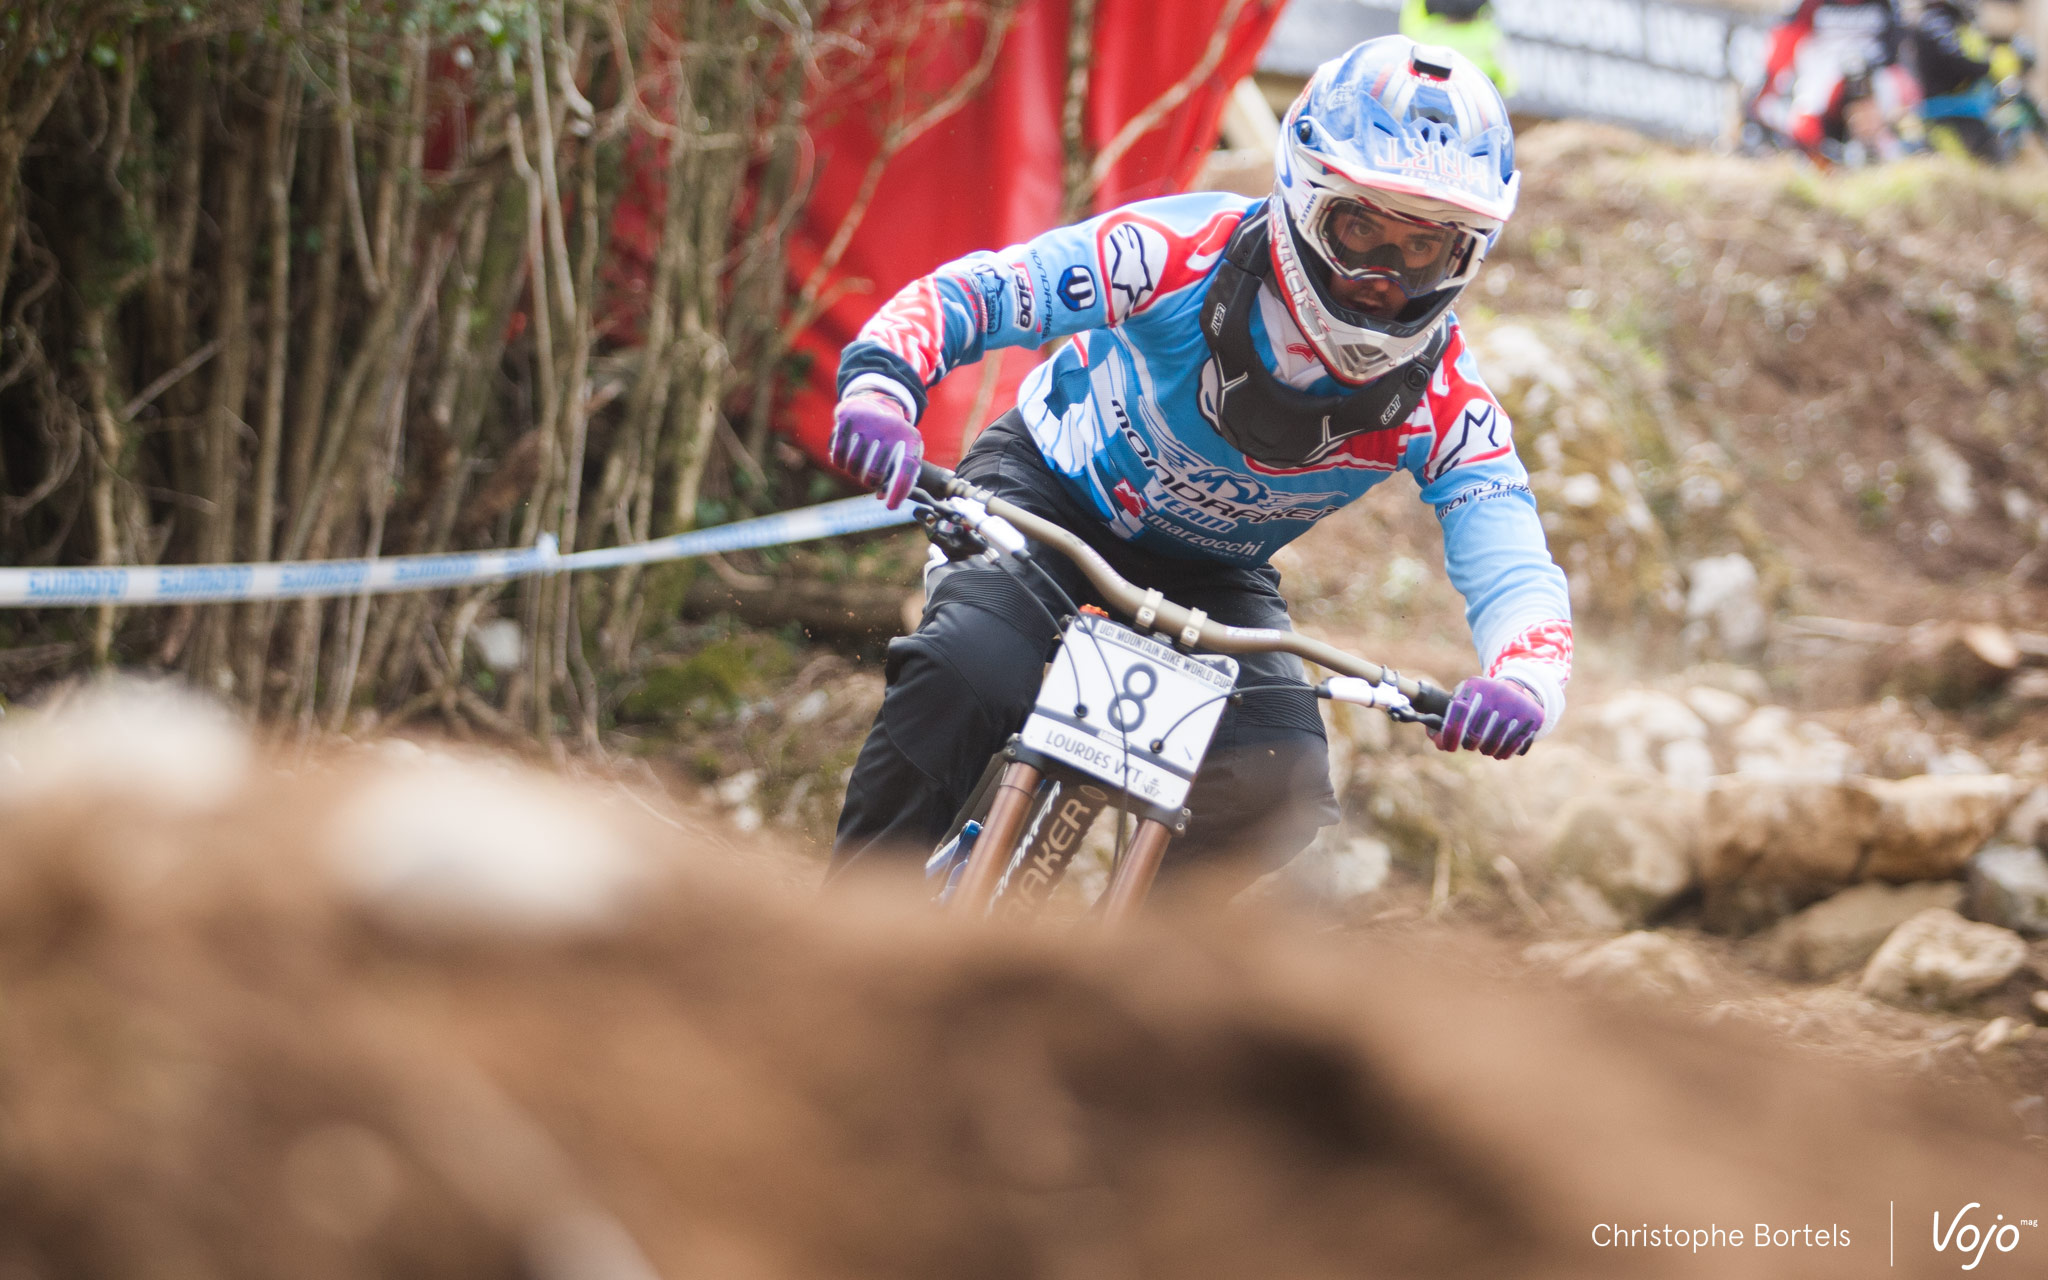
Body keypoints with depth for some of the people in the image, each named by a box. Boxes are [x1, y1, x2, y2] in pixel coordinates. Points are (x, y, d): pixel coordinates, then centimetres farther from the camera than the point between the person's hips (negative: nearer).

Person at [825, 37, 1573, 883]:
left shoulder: (1442, 401, -23)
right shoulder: (1194, 252, -31)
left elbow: (1515, 570, -29)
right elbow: (967, 293, -34)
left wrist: (1526, 683, -53)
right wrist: (879, 386, -55)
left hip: (1210, 577, 3)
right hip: (1055, 497, -2)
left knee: (1278, 786, -22)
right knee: (969, 672, -32)